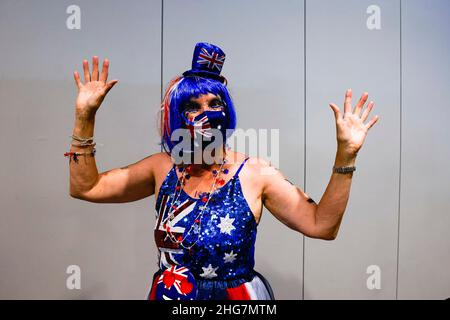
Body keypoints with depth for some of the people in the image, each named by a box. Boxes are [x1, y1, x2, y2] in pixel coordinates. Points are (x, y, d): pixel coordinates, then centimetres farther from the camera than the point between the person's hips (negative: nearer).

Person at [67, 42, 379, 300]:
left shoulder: (255, 173, -13)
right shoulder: (163, 167, -4)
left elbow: (321, 225, -18)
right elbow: (86, 187, -2)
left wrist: (345, 155, -27)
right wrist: (85, 117, -9)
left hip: (235, 293, -2)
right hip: (166, 294, 3)